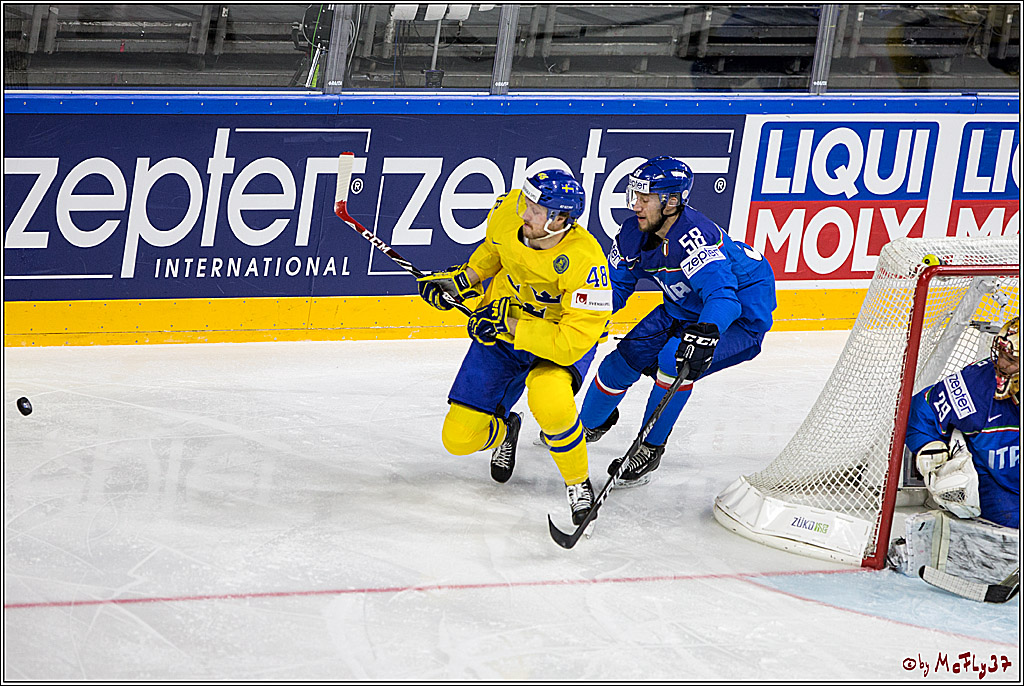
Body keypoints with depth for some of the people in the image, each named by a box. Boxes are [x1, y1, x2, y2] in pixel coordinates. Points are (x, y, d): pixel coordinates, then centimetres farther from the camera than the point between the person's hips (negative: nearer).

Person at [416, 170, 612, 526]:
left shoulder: (585, 262, -34)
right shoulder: (509, 213, -18)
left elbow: (573, 344, -34)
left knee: (549, 401, -39)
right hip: (500, 329, 5)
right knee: (459, 438, -2)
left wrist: (510, 327, -34)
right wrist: (463, 279, -3)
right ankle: (503, 429, 38)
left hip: (560, 339, -5)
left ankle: (578, 483, -8)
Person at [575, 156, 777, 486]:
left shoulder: (695, 237, -37)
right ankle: (591, 423, 32)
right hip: (684, 309, 8)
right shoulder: (635, 233, -12)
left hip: (742, 319, -8)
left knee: (675, 359, -30)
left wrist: (707, 332, -67)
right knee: (627, 356, 2)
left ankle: (651, 447, -11)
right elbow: (614, 285, 3)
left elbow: (722, 292, -50)